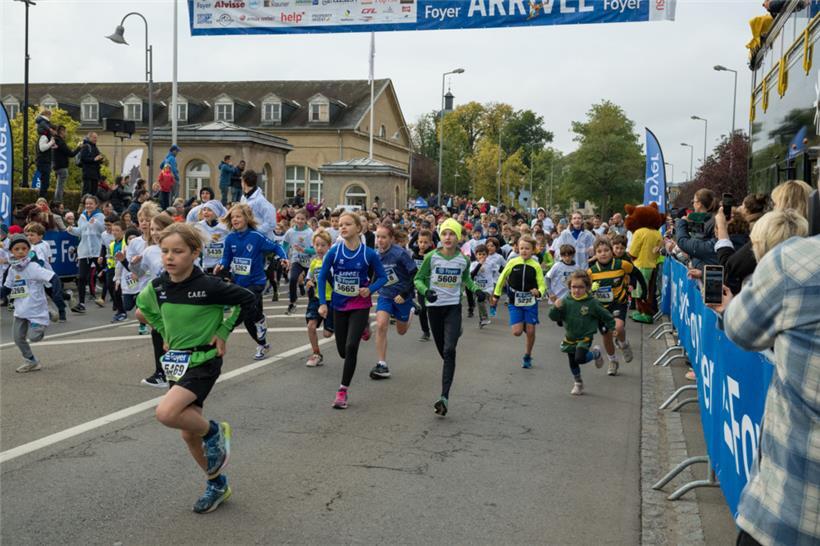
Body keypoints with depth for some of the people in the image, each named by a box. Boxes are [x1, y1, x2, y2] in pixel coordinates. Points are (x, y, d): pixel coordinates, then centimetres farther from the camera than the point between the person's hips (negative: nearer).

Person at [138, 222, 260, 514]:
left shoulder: (209, 286, -19)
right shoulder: (158, 286, -3)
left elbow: (248, 300, -10)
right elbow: (144, 304, 20)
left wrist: (224, 331, -9)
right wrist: (166, 334, 12)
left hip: (203, 361, -6)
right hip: (176, 362, 6)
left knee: (166, 413, -27)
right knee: (188, 433, 12)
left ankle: (214, 432, 2)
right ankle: (217, 484, 33)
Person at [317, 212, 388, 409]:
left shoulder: (369, 254, -13)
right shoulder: (334, 251, -9)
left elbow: (382, 277, -1)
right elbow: (322, 276, 0)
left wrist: (370, 289, -19)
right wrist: (322, 302, -5)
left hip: (360, 306, -3)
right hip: (339, 305, 3)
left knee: (351, 347, -16)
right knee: (343, 351, 12)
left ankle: (343, 391, -2)